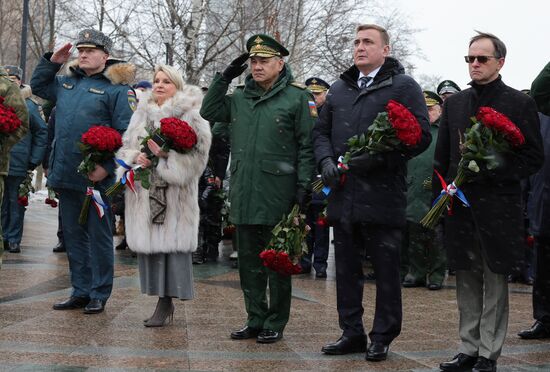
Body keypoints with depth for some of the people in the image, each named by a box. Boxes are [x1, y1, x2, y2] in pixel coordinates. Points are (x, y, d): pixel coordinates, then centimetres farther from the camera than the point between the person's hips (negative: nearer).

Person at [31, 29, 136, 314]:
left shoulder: (118, 89, -7)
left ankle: (99, 295, 12)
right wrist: (52, 62, 15)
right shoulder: (66, 82, 15)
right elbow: (37, 86, 32)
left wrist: (107, 167, -21)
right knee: (73, 235, 13)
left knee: (98, 236, 2)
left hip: (96, 177, -7)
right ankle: (80, 291, 23)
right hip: (66, 175, 7)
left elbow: (127, 134, -15)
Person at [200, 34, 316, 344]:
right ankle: (256, 320, 23)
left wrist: (303, 185, -13)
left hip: (278, 198, -6)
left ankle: (276, 324, 15)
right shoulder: (240, 98, 14)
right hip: (244, 196, 6)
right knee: (250, 262, 12)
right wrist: (224, 77, 9)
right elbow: (209, 111, 18)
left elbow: (307, 145, -6)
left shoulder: (298, 97, -3)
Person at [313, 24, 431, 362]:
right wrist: (326, 160, 0)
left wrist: (379, 157, -18)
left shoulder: (404, 87, -2)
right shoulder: (339, 89, 16)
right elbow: (321, 131, 21)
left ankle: (383, 337, 16)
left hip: (383, 195, -5)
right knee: (347, 269, 12)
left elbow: (421, 136, -9)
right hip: (343, 195, 6)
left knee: (386, 271, 4)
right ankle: (352, 333, 23)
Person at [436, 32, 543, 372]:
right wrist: (439, 197, 5)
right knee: (467, 281, 10)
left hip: (498, 207, -4)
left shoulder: (520, 103, -1)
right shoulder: (455, 103, 12)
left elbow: (533, 158, -4)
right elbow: (442, 156, 14)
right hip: (460, 204, 4)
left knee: (495, 281, 3)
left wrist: (492, 169, -15)